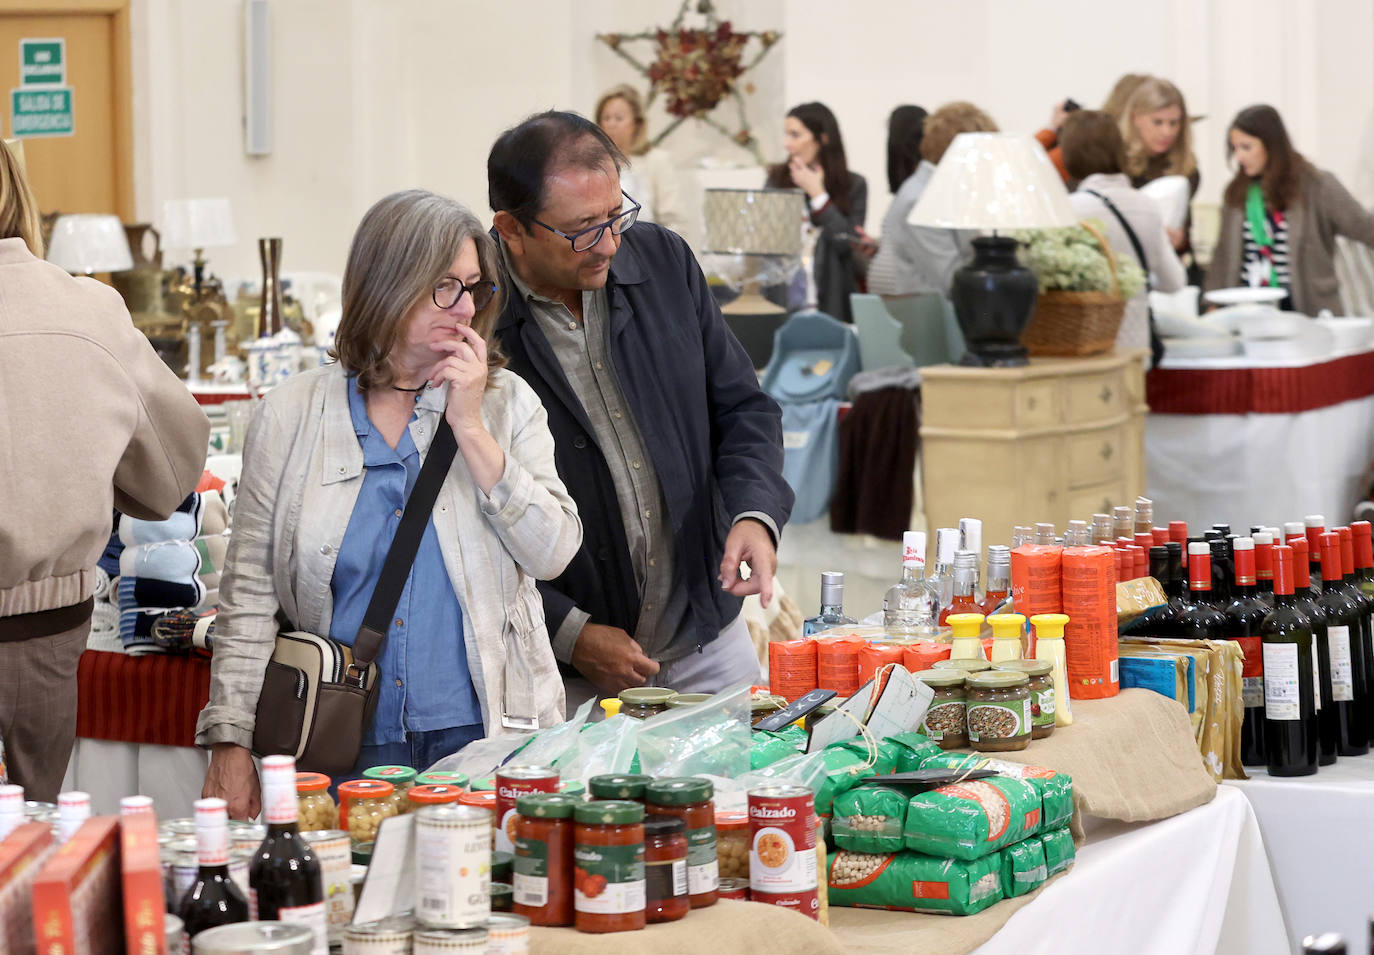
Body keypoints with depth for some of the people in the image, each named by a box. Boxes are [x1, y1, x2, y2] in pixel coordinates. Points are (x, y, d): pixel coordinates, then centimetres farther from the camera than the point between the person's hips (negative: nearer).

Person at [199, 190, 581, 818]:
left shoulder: (505, 403, 6)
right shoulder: (292, 415, 3)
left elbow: (553, 553, -5)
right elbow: (251, 591, 4)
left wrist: (471, 430, -9)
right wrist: (229, 743, -1)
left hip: (481, 737, 1)